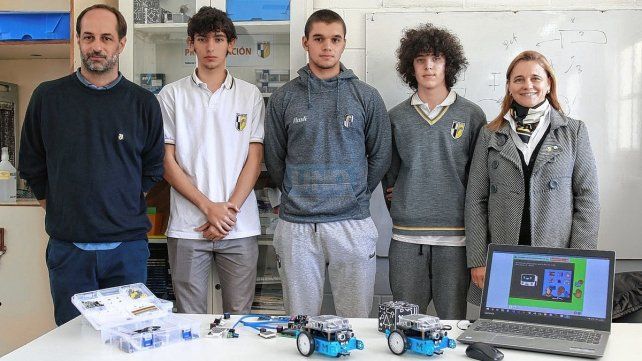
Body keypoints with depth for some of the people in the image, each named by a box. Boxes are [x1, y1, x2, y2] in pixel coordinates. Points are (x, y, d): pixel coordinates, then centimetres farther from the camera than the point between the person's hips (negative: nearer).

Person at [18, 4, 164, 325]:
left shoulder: (143, 103, 2)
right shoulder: (48, 97, 2)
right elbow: (31, 166, 10)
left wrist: (126, 209, 5)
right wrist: (58, 209, 6)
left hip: (127, 247, 0)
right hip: (68, 248, 0)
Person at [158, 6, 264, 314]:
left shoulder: (250, 95, 7)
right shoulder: (172, 95, 4)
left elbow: (254, 158, 3)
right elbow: (167, 161, 0)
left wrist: (230, 209, -9)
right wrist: (209, 207, -10)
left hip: (240, 227, 1)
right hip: (187, 227, 0)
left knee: (239, 317, 8)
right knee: (190, 319, 7)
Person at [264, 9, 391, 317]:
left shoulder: (366, 97, 4)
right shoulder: (284, 98, 4)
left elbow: (380, 157, 9)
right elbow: (274, 159, 10)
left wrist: (355, 195, 9)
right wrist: (296, 196, 10)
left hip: (353, 224, 0)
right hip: (296, 225, 1)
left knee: (357, 322, 7)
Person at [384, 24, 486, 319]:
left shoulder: (471, 115, 4)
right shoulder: (397, 117, 8)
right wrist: (400, 204, 5)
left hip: (455, 233, -1)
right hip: (406, 235, 1)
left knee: (453, 319, 5)